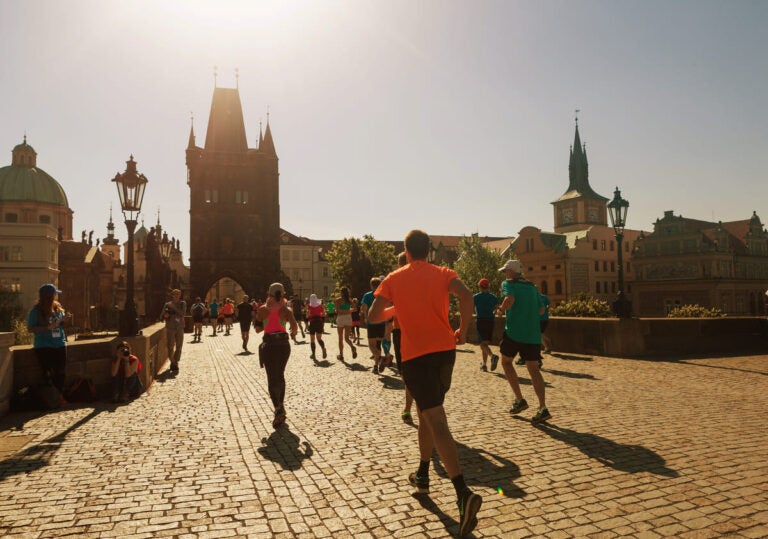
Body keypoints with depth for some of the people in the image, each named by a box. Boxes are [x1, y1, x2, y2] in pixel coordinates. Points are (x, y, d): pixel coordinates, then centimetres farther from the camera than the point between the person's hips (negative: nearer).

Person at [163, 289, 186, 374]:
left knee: (178, 347, 0)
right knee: (170, 347, -4)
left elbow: (182, 313, -10)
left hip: (180, 328, 0)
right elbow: (162, 315, 9)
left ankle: (175, 365, 12)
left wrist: (173, 307, -13)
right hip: (170, 328, 0)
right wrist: (165, 315, -12)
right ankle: (173, 363, 16)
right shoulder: (167, 304, 7)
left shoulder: (182, 303, 6)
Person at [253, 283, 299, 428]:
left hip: (268, 344, -1)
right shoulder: (286, 310, 0)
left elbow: (258, 329, 7)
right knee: (280, 376, 20)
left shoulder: (262, 309, 2)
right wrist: (293, 334, 6)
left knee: (272, 378, -1)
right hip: (283, 344, 1)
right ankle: (281, 405, 24)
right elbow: (294, 325, -15)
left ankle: (278, 408, -21)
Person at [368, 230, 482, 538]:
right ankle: (422, 475, 36)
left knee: (436, 421, -9)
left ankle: (464, 494, -22)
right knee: (427, 414, 22)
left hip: (415, 356, -3)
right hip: (445, 351, 4)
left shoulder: (394, 279, 4)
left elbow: (373, 317, 1)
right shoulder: (443, 274, 5)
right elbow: (466, 296, -15)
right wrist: (462, 331, -2)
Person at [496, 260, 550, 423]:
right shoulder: (532, 287, 17)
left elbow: (510, 299, -21)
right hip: (533, 333, 5)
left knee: (506, 361, 17)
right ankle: (543, 408, -10)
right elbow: (541, 309, 18)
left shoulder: (508, 284, -1)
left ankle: (519, 400, 11)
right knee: (533, 369, 3)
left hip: (514, 332, -5)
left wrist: (501, 309, -3)